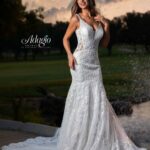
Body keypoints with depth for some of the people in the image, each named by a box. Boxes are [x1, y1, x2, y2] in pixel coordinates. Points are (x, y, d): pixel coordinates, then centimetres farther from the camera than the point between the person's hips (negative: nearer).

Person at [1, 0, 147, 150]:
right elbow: (65, 39, 6)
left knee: (98, 99, 4)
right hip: (80, 63, -5)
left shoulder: (98, 19, 11)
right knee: (81, 98, -4)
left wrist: (106, 26, 2)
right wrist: (70, 55, -9)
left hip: (94, 64, 5)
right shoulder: (76, 19, -2)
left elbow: (104, 43, 15)